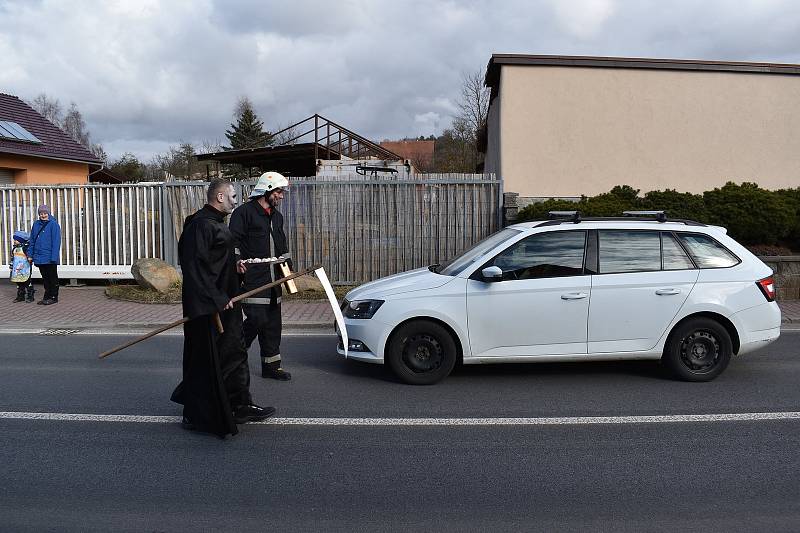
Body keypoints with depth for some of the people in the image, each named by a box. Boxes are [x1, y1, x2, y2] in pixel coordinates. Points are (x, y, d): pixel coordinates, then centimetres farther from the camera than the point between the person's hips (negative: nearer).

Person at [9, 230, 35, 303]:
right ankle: (20, 296, 19)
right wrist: (11, 266, 18)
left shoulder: (26, 247, -10)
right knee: (19, 283, 11)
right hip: (16, 270, 7)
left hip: (25, 269, -7)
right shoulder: (14, 248, 13)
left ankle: (30, 296, 2)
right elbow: (12, 258, 21)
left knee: (28, 282, -3)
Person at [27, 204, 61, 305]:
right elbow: (32, 240, 14)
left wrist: (54, 257, -17)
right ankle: (47, 297, 21)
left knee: (52, 278, 4)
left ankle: (54, 297, 10)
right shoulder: (36, 224, 10)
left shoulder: (53, 224, -7)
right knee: (45, 278, 14)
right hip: (39, 258, 6)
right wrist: (30, 254, 8)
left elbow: (56, 241, -12)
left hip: (50, 259, -6)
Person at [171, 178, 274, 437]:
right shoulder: (201, 224, -17)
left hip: (223, 302, 11)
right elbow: (196, 264, -24)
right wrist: (216, 298, -25)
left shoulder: (216, 223, 16)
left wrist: (233, 266, 10)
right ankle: (196, 415, 10)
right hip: (207, 306, -11)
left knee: (233, 353, 16)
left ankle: (239, 406, 28)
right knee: (207, 358, -2)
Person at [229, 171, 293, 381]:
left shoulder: (277, 216, 19)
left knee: (272, 323, 10)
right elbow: (233, 241, -11)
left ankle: (271, 365, 19)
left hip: (272, 279, 8)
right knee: (257, 319, -13)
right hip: (252, 278, -8)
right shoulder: (244, 212, -6)